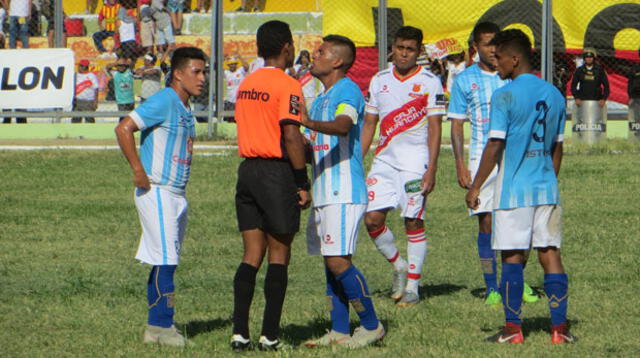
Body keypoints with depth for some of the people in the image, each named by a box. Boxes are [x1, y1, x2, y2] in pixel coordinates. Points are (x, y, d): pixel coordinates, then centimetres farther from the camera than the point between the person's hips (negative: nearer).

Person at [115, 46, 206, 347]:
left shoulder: (185, 109, 15)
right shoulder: (163, 102, -13)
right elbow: (123, 129, -21)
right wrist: (138, 171, -21)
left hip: (177, 195, 9)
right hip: (157, 192, -9)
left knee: (167, 262, 10)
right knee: (165, 261, -10)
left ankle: (156, 327, 13)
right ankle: (162, 326, -7)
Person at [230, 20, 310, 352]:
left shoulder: (245, 84, 12)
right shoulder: (287, 86, -11)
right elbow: (291, 137, -17)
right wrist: (303, 184, -12)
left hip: (247, 170, 6)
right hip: (277, 172, -6)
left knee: (252, 255, 8)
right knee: (279, 255, 1)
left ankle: (240, 331, 1)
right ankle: (270, 334, 0)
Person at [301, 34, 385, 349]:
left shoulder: (347, 91, -9)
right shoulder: (322, 99, 22)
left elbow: (343, 125, -30)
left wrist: (310, 123, -46)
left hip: (344, 193, -10)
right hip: (324, 193, 10)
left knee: (338, 261, -14)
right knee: (331, 264, 8)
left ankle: (371, 325, -6)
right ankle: (339, 331, 11)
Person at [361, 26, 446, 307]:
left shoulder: (429, 83, -3)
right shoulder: (379, 81, 10)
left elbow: (434, 128, -5)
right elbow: (369, 124, 15)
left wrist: (431, 169, -13)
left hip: (415, 160, -4)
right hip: (384, 159, 4)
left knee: (414, 222, -3)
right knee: (372, 218, -6)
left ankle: (412, 286, 5)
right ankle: (398, 266, 18)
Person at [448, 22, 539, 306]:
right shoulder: (465, 80, 4)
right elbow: (456, 125, 6)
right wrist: (460, 165, -2)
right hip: (482, 157, -1)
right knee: (486, 222, -2)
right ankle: (491, 287, 4)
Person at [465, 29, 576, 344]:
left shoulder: (505, 96, -10)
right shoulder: (554, 95, 8)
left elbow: (495, 146, -11)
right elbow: (557, 148, 14)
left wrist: (475, 187, -4)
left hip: (513, 189, -5)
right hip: (547, 188, 5)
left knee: (512, 257, 1)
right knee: (550, 254, 5)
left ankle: (513, 329, 4)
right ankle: (559, 328, 2)